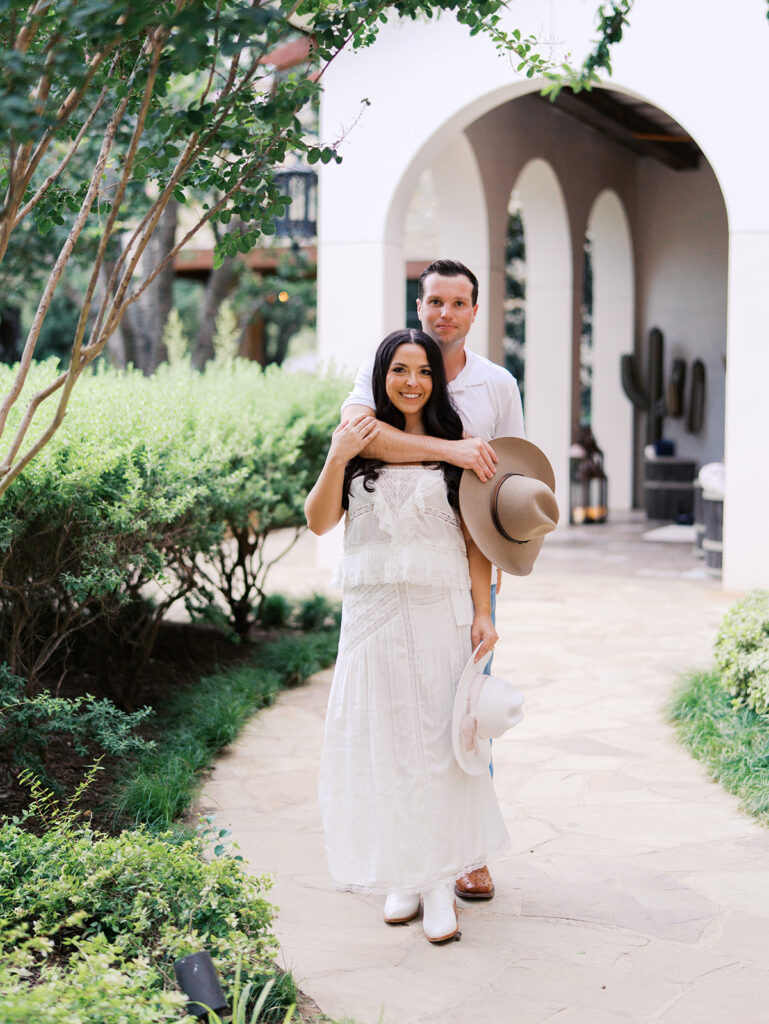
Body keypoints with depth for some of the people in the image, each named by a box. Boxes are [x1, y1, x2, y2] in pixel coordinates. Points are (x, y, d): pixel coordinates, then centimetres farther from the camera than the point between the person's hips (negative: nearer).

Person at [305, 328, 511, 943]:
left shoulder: (454, 442, 4)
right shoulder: (359, 438, 6)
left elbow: (474, 536, 3)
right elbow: (320, 522, 1)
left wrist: (482, 613, -3)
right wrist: (336, 459, -13)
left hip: (440, 610, -1)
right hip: (374, 610, 1)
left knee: (440, 740, -2)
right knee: (384, 740, 4)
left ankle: (441, 881, 5)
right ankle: (404, 876, 16)